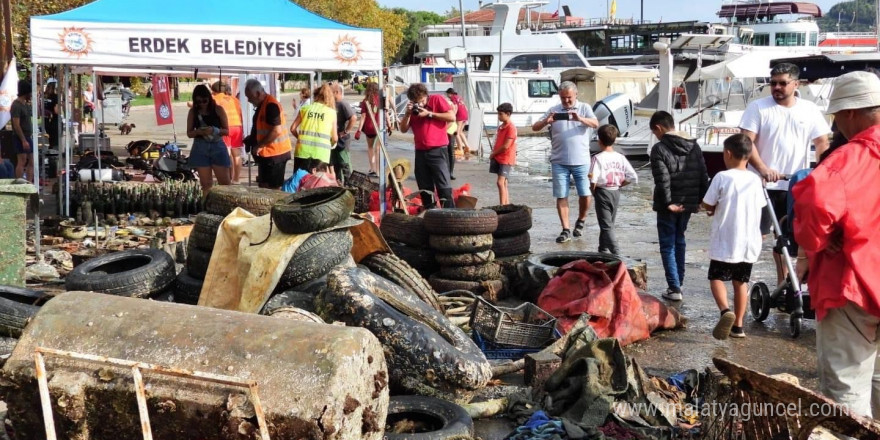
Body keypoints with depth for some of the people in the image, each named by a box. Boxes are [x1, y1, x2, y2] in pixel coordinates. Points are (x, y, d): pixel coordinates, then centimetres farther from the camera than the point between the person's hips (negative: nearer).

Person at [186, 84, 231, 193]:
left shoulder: (218, 110, -2)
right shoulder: (193, 112, 3)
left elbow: (226, 131, -1)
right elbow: (189, 133, 7)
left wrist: (214, 130, -20)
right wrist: (198, 132, -16)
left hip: (217, 147, -1)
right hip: (200, 148, 1)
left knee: (224, 182, -2)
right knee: (206, 183, 3)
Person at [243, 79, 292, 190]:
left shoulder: (271, 105, -19)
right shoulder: (262, 105, 13)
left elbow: (276, 131, -26)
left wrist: (259, 146, -19)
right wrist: (251, 139, 9)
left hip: (275, 153, -10)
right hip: (266, 154, 10)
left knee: (273, 188, -5)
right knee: (263, 186, 15)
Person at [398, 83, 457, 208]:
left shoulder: (437, 99, -1)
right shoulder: (413, 108, 13)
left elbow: (452, 117, -11)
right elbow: (403, 129, 10)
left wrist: (429, 113, -13)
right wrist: (407, 114, -6)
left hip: (438, 151, -6)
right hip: (420, 152, 6)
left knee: (444, 187, -10)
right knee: (425, 188, 9)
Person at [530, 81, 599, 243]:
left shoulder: (584, 108, 4)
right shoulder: (554, 110, 8)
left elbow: (595, 124, -12)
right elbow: (535, 127, 3)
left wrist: (580, 119, -31)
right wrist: (546, 121, -19)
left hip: (581, 161, -1)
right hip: (559, 161, 1)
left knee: (585, 194, 0)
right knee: (561, 196, 1)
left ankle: (581, 220, 25)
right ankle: (566, 230, 6)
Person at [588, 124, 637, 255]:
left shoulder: (598, 158, -14)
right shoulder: (621, 157, 0)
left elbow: (593, 180, -21)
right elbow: (633, 177, -1)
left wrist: (593, 190, -2)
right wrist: (619, 184, 10)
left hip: (602, 192, -5)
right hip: (616, 192, 5)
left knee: (606, 225, -4)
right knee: (609, 223, 19)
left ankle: (616, 252, -16)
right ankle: (603, 249, 31)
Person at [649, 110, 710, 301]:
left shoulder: (659, 149, -13)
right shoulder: (694, 146, 7)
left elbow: (662, 180, -21)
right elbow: (703, 176, 6)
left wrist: (668, 203, -16)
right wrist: (700, 200, 9)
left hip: (669, 206, -6)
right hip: (688, 204, 6)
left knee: (668, 246, 1)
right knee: (679, 242, 20)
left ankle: (674, 288, -2)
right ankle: (678, 283, 26)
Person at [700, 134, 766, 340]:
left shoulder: (722, 178, -12)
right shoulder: (755, 180, 2)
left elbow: (707, 205, -10)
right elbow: (760, 206, 13)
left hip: (725, 242, -4)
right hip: (749, 243, 5)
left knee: (717, 278, 6)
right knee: (741, 282, 13)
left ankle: (725, 310, -19)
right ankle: (738, 325, 16)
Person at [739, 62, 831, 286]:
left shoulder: (809, 109, 7)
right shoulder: (758, 107, -2)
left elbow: (822, 143, 7)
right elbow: (747, 142, -10)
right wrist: (762, 168, -25)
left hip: (795, 186, 3)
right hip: (763, 184, -3)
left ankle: (783, 283, 20)